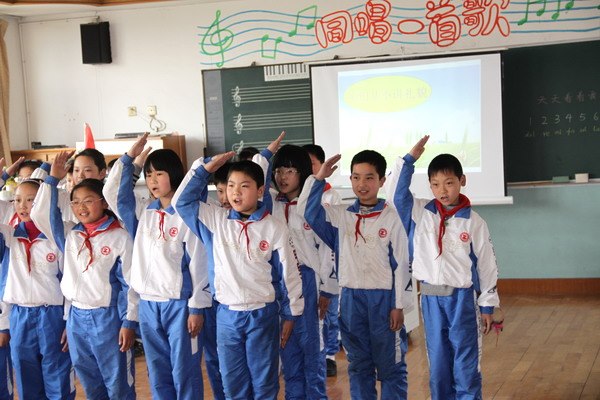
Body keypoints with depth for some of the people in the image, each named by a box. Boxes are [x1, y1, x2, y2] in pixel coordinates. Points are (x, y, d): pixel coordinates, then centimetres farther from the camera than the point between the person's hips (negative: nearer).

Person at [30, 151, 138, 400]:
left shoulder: (119, 237, -9)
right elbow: (40, 214, 5)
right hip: (76, 319, 6)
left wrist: (130, 322, -11)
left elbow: (132, 283, -9)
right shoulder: (69, 235, 7)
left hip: (107, 318, -6)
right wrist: (52, 179, 3)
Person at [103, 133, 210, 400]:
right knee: (158, 373, 12)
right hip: (148, 304, 6)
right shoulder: (143, 211, 8)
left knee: (184, 371, 2)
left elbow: (198, 263, -10)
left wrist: (197, 307, -11)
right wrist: (128, 158, 3)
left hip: (179, 303, -6)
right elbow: (113, 194, 10)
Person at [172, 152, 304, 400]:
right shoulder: (216, 220, -1)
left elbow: (288, 274, -2)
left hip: (262, 314, -2)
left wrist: (290, 315, 2)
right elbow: (182, 201, 1)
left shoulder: (274, 228, -8)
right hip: (227, 315, 2)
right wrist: (205, 169, -5)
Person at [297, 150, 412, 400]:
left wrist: (399, 306, -7)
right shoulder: (340, 215, 5)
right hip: (351, 299, 3)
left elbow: (401, 264, -5)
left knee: (390, 365, 5)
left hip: (383, 299, -3)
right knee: (358, 364, 14)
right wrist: (318, 178, -8)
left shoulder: (392, 218, -5)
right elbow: (306, 210, -1)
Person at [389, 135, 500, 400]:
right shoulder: (420, 213, 1)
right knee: (437, 361, 12)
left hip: (463, 298, -2)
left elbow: (486, 264, -1)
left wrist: (487, 305, -1)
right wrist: (409, 159, -10)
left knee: (466, 363, 3)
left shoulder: (473, 221, -5)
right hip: (431, 298, 3)